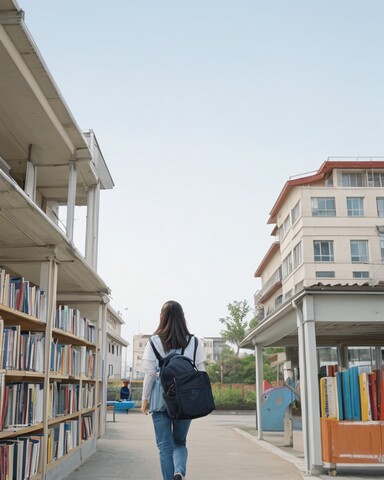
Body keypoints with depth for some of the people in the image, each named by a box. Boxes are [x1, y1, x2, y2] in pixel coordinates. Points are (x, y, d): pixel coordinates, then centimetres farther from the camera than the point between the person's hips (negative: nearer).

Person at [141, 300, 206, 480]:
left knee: (165, 445, 9)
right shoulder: (194, 342, 2)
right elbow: (201, 373, 3)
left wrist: (145, 399, 7)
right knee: (180, 442, 15)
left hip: (161, 399, -2)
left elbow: (150, 373, -3)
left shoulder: (155, 341, -3)